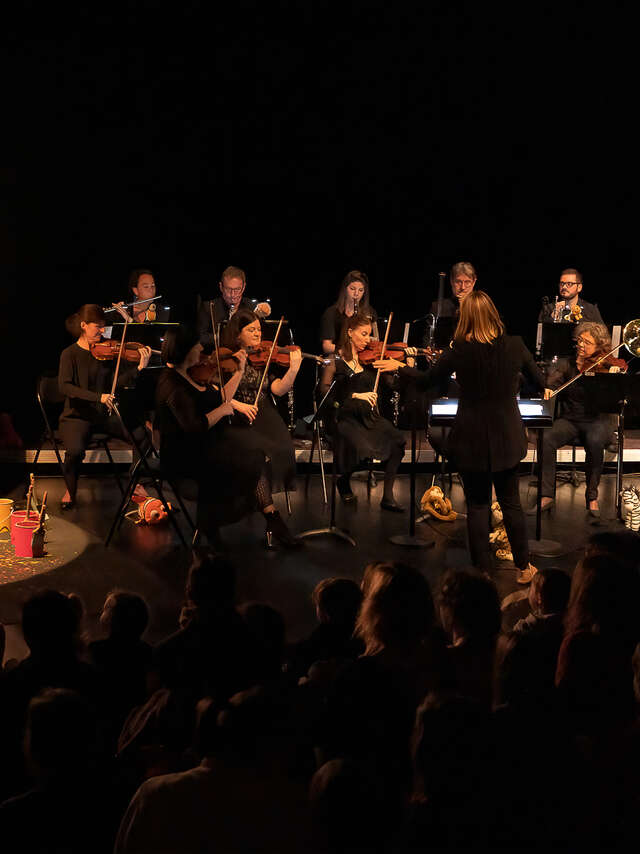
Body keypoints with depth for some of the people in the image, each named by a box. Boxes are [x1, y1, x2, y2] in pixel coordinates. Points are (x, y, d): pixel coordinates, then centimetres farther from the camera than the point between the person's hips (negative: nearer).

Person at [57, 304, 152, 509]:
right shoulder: (70, 354, -7)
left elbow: (119, 381, -4)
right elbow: (64, 387, -22)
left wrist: (140, 367, -19)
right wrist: (97, 397, -32)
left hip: (104, 415, 4)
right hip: (77, 416, -4)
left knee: (141, 434, -17)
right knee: (75, 450, -33)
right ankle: (71, 491, -3)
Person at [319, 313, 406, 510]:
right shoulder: (336, 359, 3)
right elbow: (324, 389, -10)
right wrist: (354, 395, -19)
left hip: (369, 416, 4)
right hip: (345, 417, -4)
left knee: (397, 439, -25)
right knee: (363, 447, -33)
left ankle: (388, 496, -16)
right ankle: (344, 481, 1)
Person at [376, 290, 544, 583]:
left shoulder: (459, 350, -14)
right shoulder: (514, 345, -9)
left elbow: (427, 379, 1)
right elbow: (540, 382, 5)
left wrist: (398, 367, 18)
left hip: (471, 438, -2)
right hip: (506, 437, 2)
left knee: (477, 505, 9)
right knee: (511, 502, 15)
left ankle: (483, 571, 13)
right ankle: (524, 567, 24)